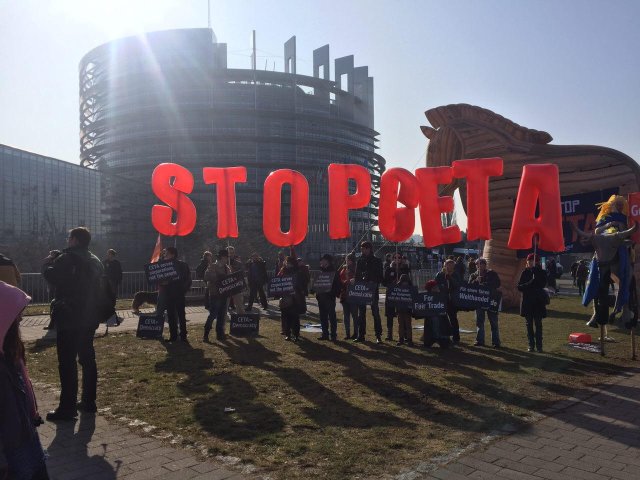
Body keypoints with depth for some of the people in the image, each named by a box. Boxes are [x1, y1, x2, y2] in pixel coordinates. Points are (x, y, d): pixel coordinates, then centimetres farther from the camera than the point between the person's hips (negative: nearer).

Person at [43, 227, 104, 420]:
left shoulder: (67, 258, -12)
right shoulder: (95, 261, 13)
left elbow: (51, 276, -19)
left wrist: (48, 262, -1)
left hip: (69, 318, -8)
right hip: (89, 318, 8)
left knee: (67, 363, -4)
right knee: (88, 359, 13)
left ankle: (67, 408, -2)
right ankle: (89, 402, 20)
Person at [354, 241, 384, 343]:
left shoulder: (377, 261, 0)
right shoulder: (360, 261, 10)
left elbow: (380, 277, -2)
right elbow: (357, 276, 12)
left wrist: (374, 284, -16)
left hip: (373, 291, -4)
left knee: (375, 313, 0)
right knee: (361, 314, 7)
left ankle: (378, 336, 5)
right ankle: (361, 335, 13)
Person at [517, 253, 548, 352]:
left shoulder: (542, 273, 1)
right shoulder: (525, 272, 4)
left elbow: (542, 284, -15)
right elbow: (519, 287, -3)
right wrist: (530, 284, -18)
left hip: (538, 302, -1)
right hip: (527, 302, 2)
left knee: (538, 324, 0)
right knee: (529, 324, 6)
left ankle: (539, 345, 5)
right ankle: (531, 345, 12)